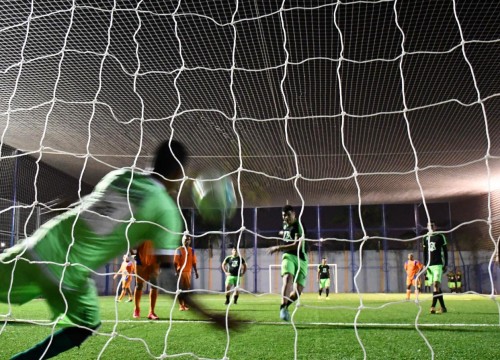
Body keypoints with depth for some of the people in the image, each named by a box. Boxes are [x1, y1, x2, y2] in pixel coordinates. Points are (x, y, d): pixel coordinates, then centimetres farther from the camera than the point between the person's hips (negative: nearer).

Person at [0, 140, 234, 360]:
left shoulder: (120, 175, 9)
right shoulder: (166, 210, -6)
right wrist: (209, 315, -6)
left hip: (38, 250, 4)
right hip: (67, 274, -4)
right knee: (87, 326, 24)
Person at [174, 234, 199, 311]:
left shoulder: (192, 250, 9)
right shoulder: (179, 250, -5)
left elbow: (194, 262, 10)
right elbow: (175, 262, -11)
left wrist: (196, 271, 7)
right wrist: (176, 271, -20)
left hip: (188, 271, 4)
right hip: (181, 271, -4)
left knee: (187, 288, 8)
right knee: (181, 288, 0)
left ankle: (185, 304, 18)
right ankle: (181, 305, 4)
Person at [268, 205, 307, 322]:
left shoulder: (299, 226, -11)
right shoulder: (285, 224, 13)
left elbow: (297, 245, -22)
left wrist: (278, 248, -23)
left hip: (301, 259, -3)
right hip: (288, 256, 3)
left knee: (297, 291, -8)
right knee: (288, 278, -29)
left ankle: (286, 306, 21)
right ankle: (283, 308, -35)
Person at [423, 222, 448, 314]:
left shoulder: (440, 236, 1)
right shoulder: (426, 238, 13)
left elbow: (445, 251, 2)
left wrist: (445, 265, -3)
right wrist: (425, 265, 6)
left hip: (438, 264, -5)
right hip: (429, 265, 5)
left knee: (436, 284, -16)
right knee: (436, 286, 7)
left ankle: (433, 306, -21)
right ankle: (443, 307, 14)